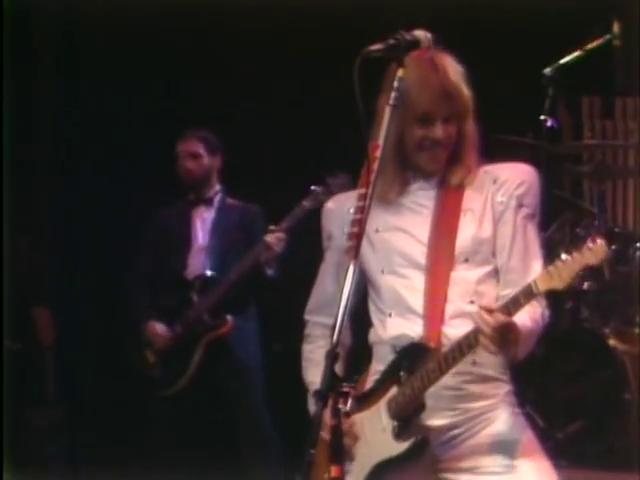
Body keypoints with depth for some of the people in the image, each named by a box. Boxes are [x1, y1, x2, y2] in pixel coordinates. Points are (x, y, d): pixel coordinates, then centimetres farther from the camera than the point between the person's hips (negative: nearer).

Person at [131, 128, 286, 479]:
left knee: (244, 440, -7)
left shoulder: (246, 215, 11)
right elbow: (143, 281, 12)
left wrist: (266, 262, -20)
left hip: (232, 340, -2)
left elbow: (256, 280, 2)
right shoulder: (165, 221, 18)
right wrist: (148, 322, -5)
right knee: (178, 444, 0)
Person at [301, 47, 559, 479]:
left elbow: (529, 300, 3)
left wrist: (513, 331, -18)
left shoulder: (502, 190, 10)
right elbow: (322, 322, 19)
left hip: (482, 408, -1)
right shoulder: (354, 210, 13)